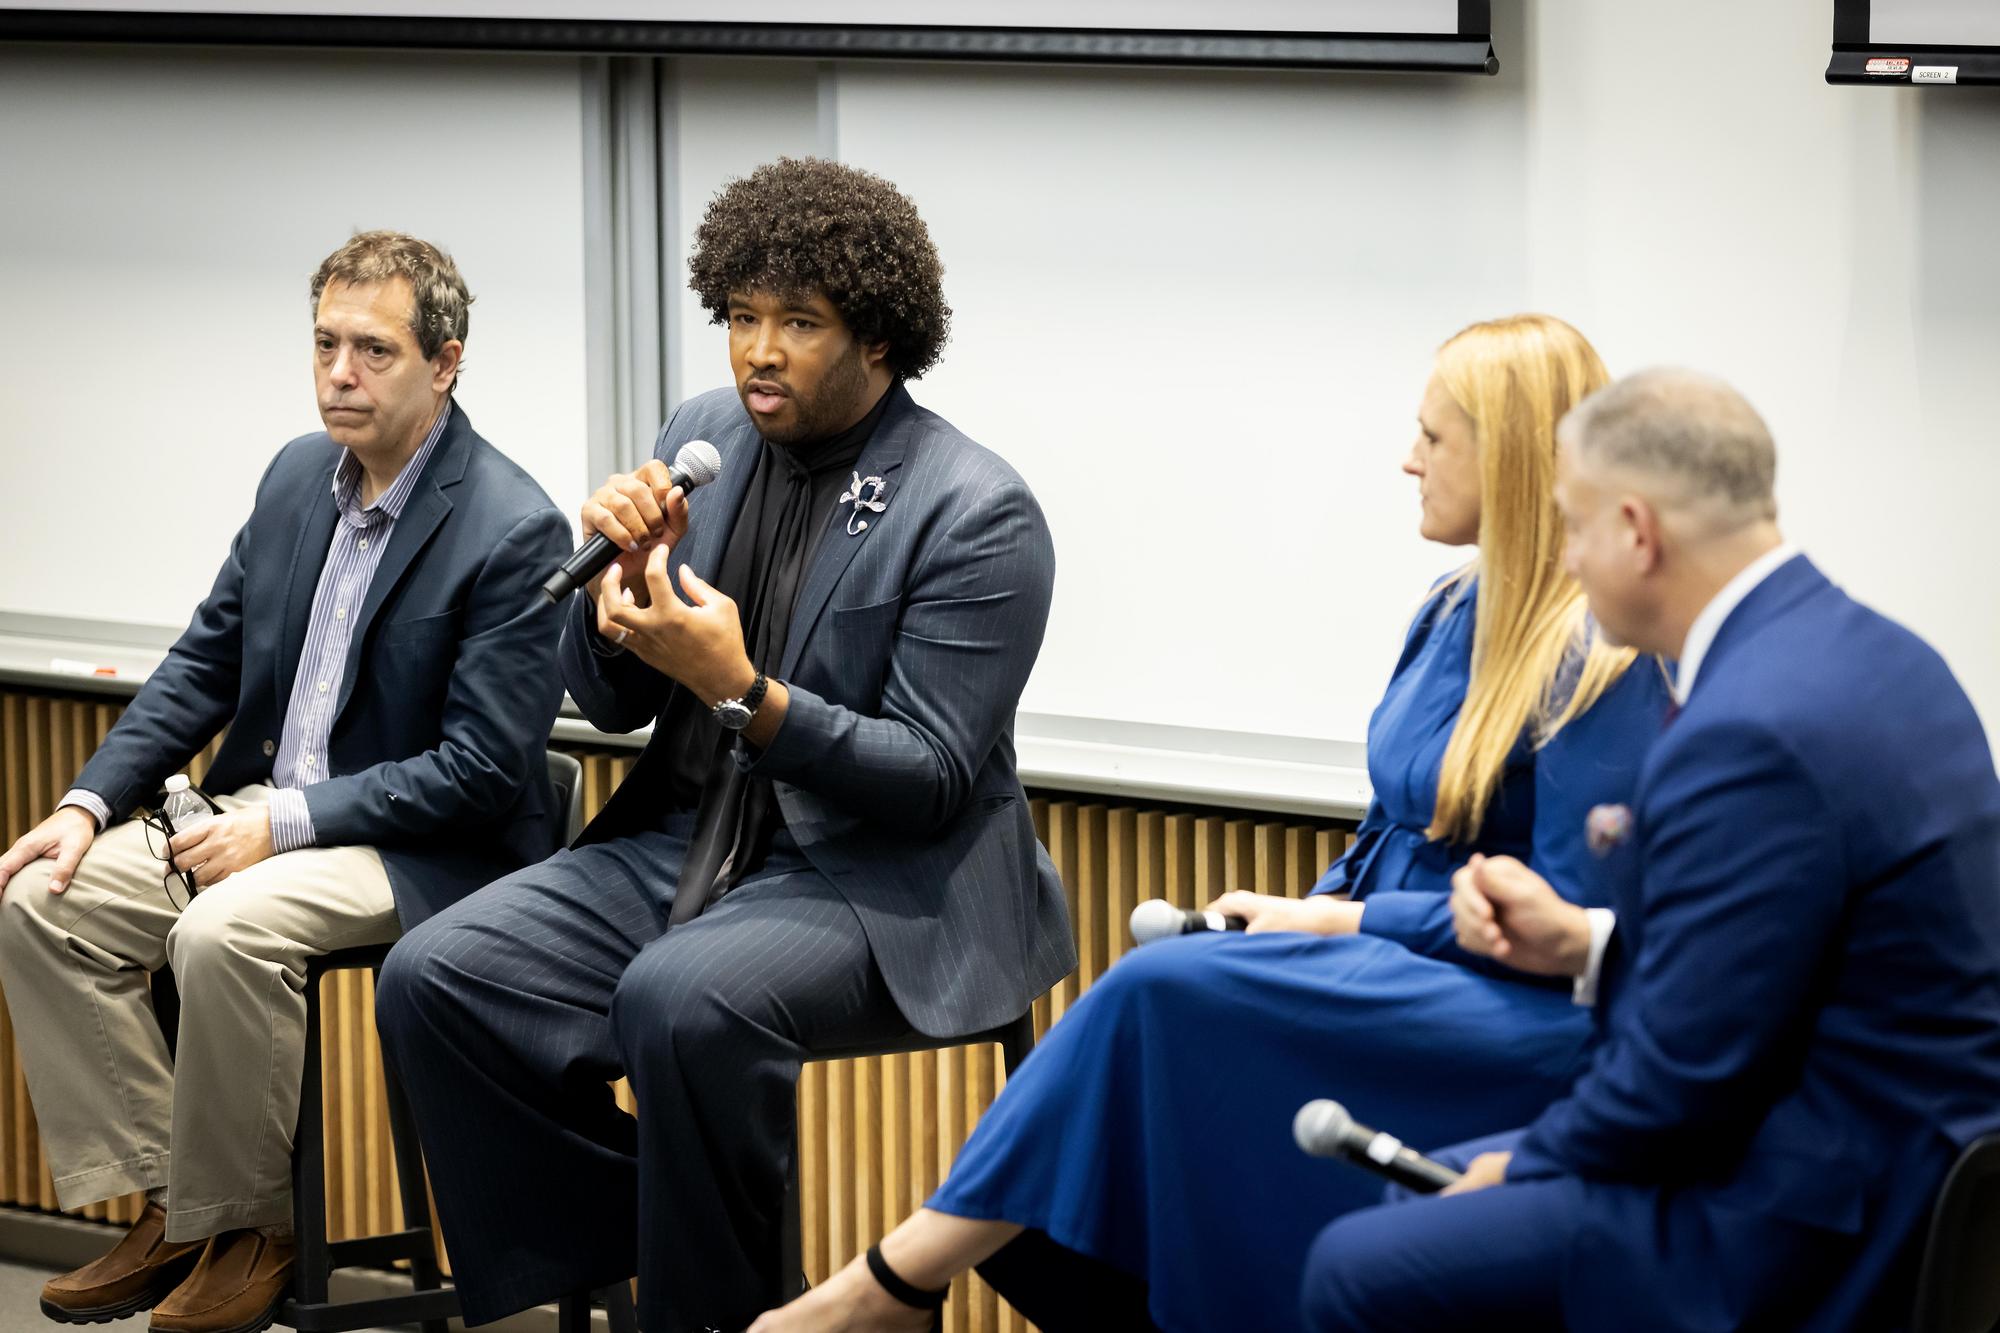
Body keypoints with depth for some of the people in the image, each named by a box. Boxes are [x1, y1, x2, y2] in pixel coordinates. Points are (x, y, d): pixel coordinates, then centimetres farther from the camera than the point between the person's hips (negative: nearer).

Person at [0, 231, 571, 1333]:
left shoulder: (514, 530, -16)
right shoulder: (299, 476, 7)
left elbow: (483, 769, -19)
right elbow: (205, 663, 12)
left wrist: (285, 822, -21)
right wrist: (90, 803, -2)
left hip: (424, 848, -8)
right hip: (263, 807, 8)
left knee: (225, 933, -34)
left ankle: (248, 1230, -12)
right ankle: (167, 1207, -3)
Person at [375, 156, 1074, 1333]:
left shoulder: (976, 514, -12)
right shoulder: (705, 438, 7)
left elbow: (934, 781, -15)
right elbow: (611, 703, 12)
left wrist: (742, 692, -26)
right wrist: (618, 572, -9)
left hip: (881, 883, -7)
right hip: (687, 842, 7)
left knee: (684, 998, -35)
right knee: (435, 978, -13)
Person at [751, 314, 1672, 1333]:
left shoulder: (1602, 661, -15)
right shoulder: (1455, 612, 13)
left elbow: (1571, 916, -18)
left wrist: (1329, 924, -13)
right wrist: (1308, 909, -1)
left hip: (1522, 1017, -8)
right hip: (1400, 977, 8)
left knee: (1169, 985, -25)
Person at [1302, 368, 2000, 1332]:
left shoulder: (1746, 733, -25)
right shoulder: (1872, 653, 6)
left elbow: (1682, 1067, -21)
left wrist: (1530, 1162, -4)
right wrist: (1584, 941, 9)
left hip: (1810, 1224, -11)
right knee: (1429, 1188, 22)